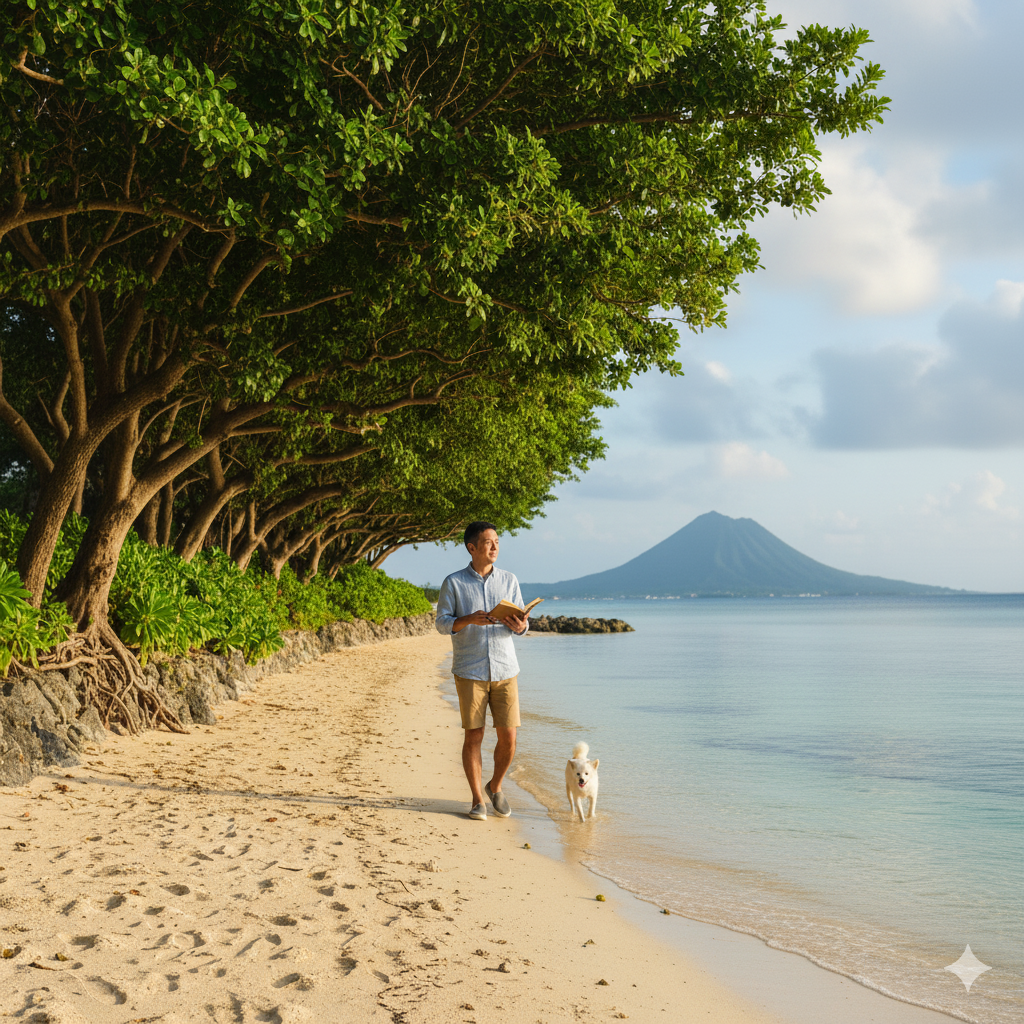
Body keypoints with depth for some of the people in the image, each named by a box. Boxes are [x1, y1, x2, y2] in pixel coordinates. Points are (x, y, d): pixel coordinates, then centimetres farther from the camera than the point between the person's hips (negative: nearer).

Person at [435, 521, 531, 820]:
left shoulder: (509, 580, 7)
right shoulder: (454, 583, 0)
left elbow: (522, 624, 8)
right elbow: (442, 622, -1)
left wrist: (520, 625, -16)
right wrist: (469, 620, -20)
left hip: (505, 670, 2)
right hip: (470, 671, -2)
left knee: (508, 737, 0)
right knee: (473, 736, -2)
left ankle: (495, 787, 24)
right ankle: (478, 799, 11)